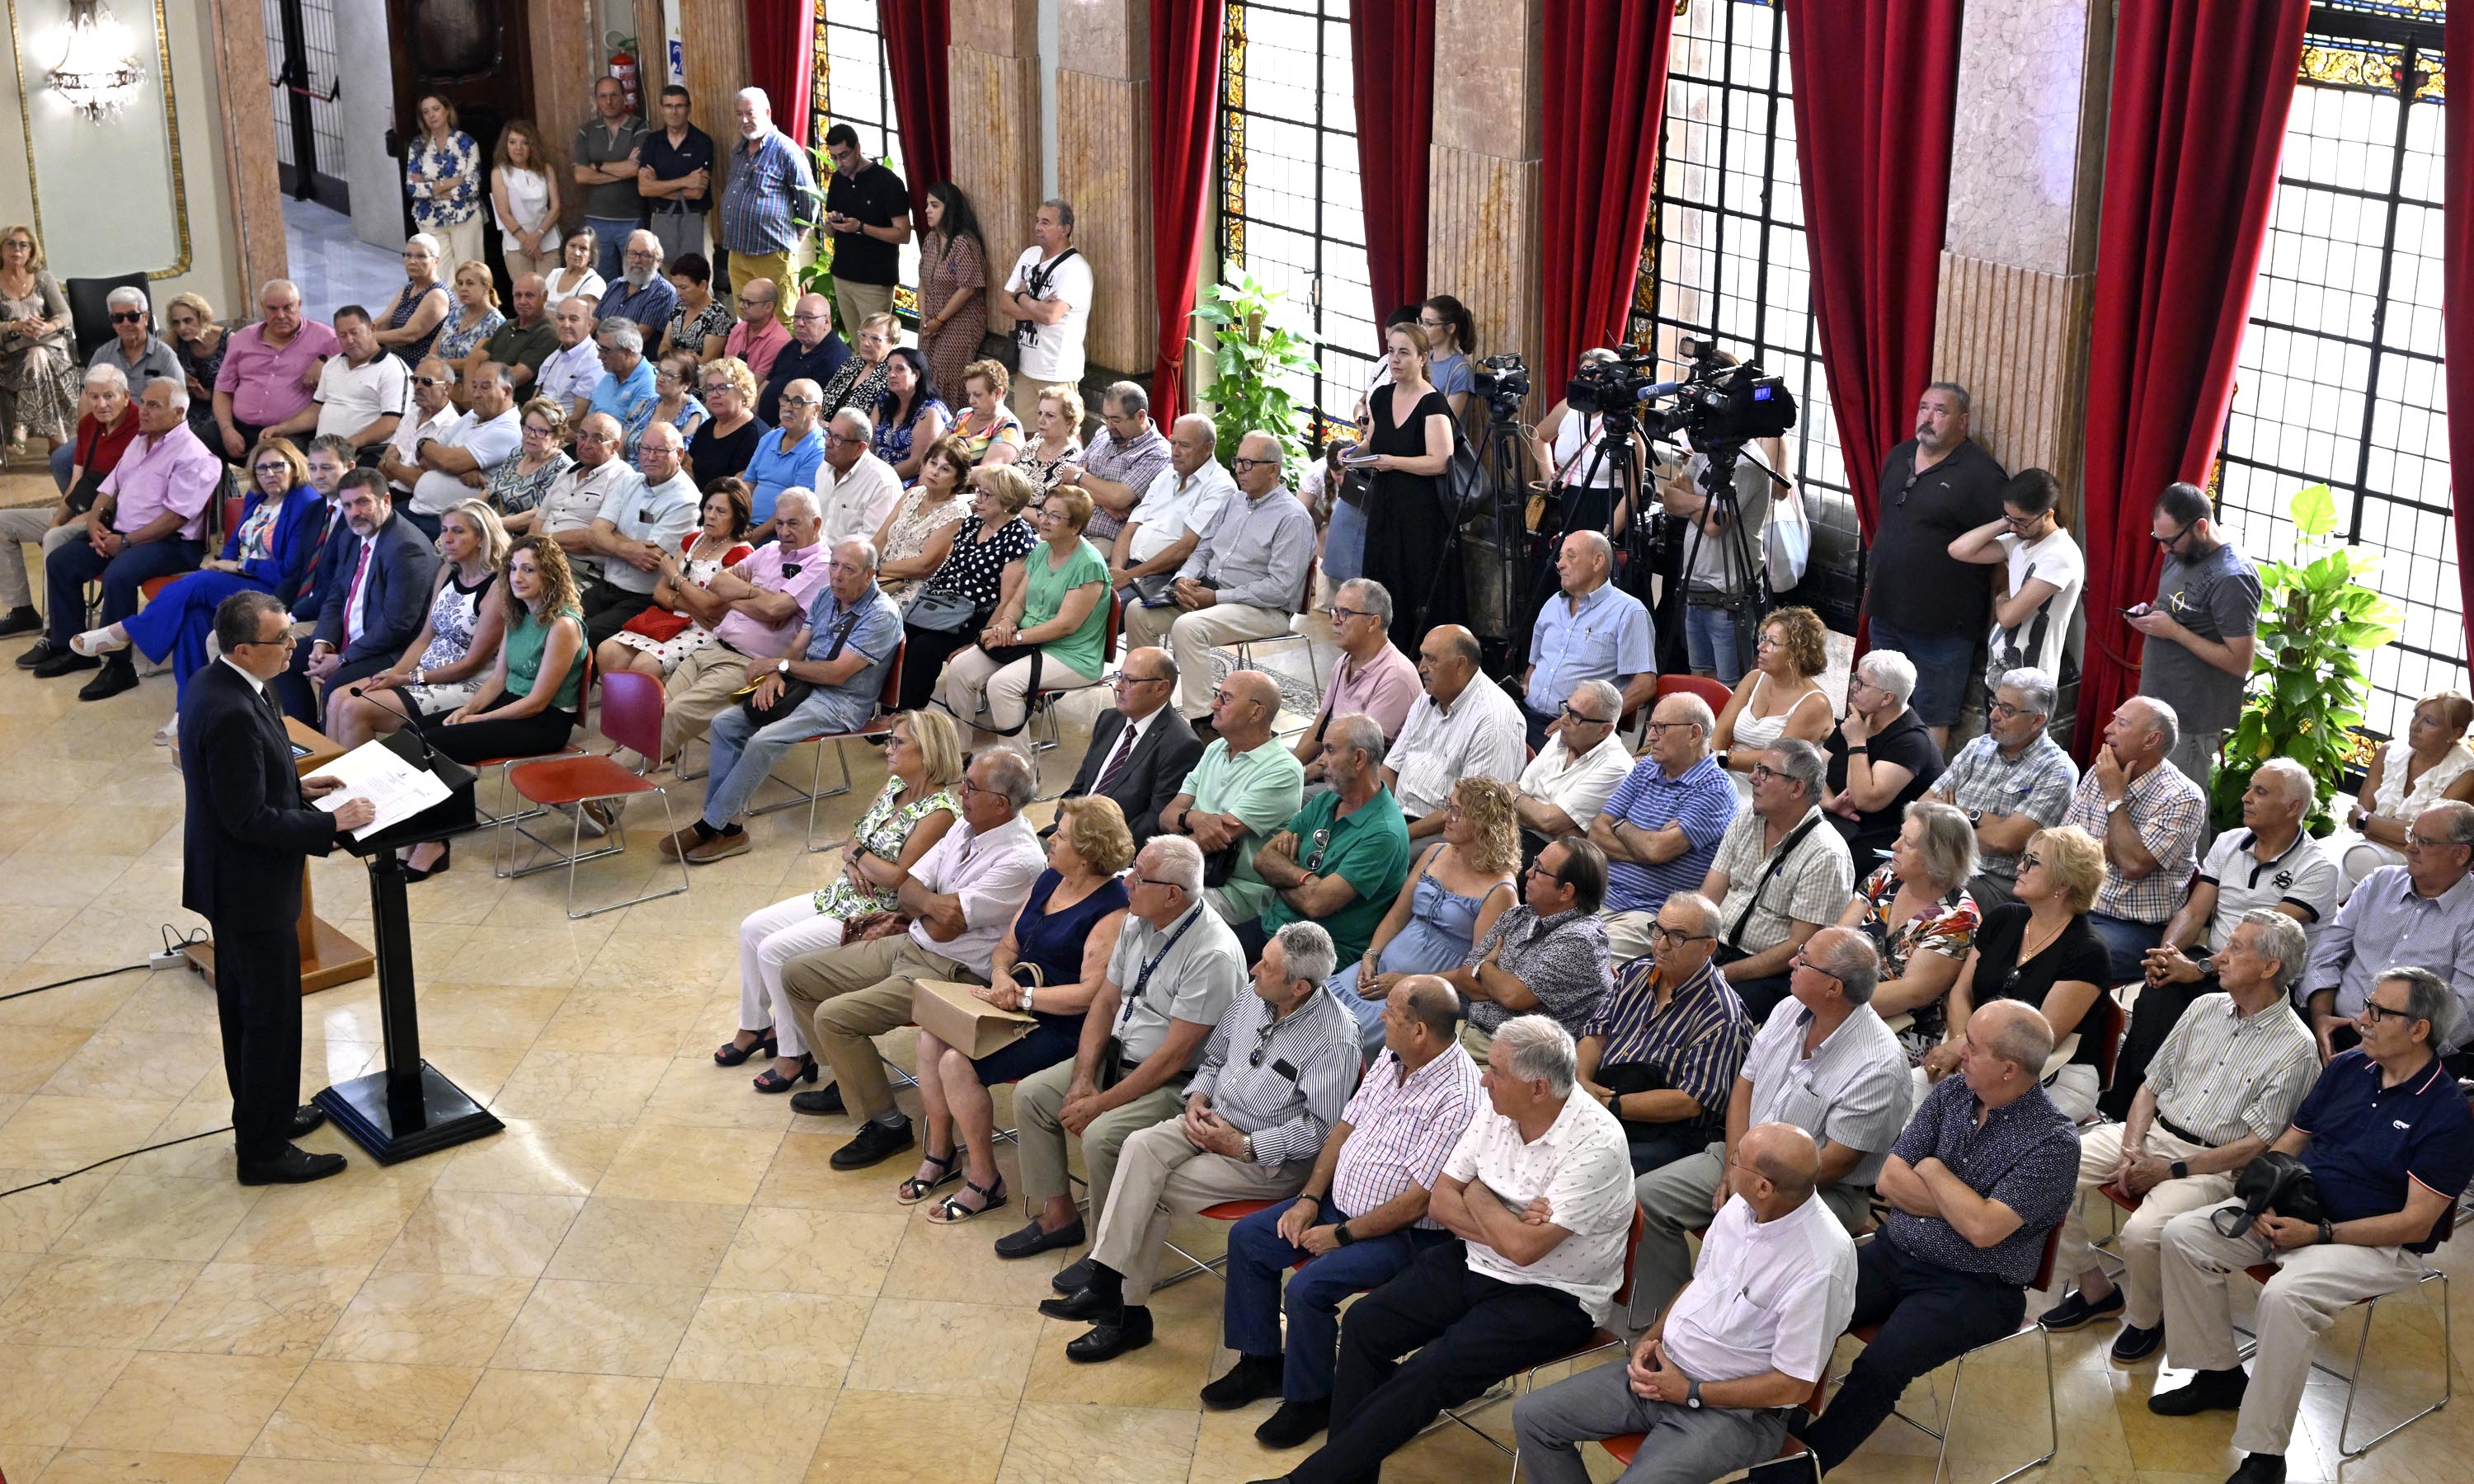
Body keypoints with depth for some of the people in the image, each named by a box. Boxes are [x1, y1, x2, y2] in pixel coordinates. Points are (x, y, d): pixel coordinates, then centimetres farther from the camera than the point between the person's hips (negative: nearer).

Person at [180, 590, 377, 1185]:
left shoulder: (217, 686, 1)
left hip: (230, 886, 10)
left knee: (244, 1009, 22)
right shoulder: (232, 714, -30)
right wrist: (332, 823, -20)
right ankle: (264, 1150, 12)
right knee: (272, 1018, 2)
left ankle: (261, 1114, 38)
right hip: (253, 890, -10)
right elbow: (250, 819, -27)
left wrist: (297, 785, 9)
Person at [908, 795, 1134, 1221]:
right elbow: (1007, 945, 15)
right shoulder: (1049, 881, 10)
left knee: (957, 1063, -22)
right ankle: (942, 1155, 8)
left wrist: (1023, 997, -22)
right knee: (932, 1038, -10)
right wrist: (1001, 976, -8)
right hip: (1012, 1008, 9)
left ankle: (985, 1183, -6)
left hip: (1061, 1028, -9)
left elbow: (1092, 993, -23)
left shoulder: (1111, 910, -17)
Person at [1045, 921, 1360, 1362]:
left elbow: (1321, 1127, -20)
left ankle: (1125, 1311, -11)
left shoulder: (1334, 1036, -20)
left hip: (1274, 1158, -7)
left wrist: (1243, 1145, -19)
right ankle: (1103, 1285, -25)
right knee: (1141, 1147, -22)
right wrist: (1197, 1100, -1)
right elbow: (1214, 1058, 19)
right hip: (1213, 1122, 7)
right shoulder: (1249, 998, 2)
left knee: (1157, 1192, -22)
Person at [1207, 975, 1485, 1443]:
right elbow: (1345, 1127, 10)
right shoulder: (1391, 1057, -1)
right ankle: (1261, 1364, 18)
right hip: (1340, 1200, 9)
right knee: (1246, 1238, 4)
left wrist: (1341, 1235, -17)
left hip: (1404, 1232, -9)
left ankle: (1310, 1399, -1)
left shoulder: (1458, 1100, -28)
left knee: (1308, 1287, -25)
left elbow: (1417, 1202, -25)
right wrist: (1309, 1198, 0)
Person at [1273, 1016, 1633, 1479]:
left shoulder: (1596, 1143, -24)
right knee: (1364, 1322, -8)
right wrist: (1508, 1227, -16)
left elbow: (1523, 1247, -27)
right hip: (1473, 1263, 8)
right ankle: (1347, 1467, -3)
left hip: (1554, 1296, -7)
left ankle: (1315, 1475, -11)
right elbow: (1441, 1202, 2)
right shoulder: (1496, 1111, -2)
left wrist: (1478, 1196, -10)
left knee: (1431, 1371, -23)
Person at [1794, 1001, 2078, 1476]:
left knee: (1878, 1369, -28)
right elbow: (1891, 1179, 2)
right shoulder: (1951, 1092, 4)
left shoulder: (2054, 1140, -15)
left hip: (1972, 1289, -6)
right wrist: (1964, 1206, -11)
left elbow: (1983, 1229, -23)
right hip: (1894, 1253, 6)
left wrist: (1932, 1171, -8)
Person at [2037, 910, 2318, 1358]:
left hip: (2213, 1165, -6)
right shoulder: (2205, 1008, 9)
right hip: (2152, 1134, 6)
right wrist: (2131, 1149, -6)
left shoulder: (2295, 1048, -10)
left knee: (2141, 1233, -32)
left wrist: (2171, 1170, -16)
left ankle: (2146, 1319, 1)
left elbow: (2257, 1145, -13)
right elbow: (2151, 1086, 12)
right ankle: (2095, 1290, 3)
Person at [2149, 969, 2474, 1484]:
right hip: (2291, 1213, 8)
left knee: (2285, 1296, -35)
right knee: (2183, 1236, -7)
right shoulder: (2347, 1069, 5)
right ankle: (2219, 1377, 7)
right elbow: (2290, 1141, 14)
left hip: (2378, 1244, -8)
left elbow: (2415, 1224, -18)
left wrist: (2318, 1234, -21)